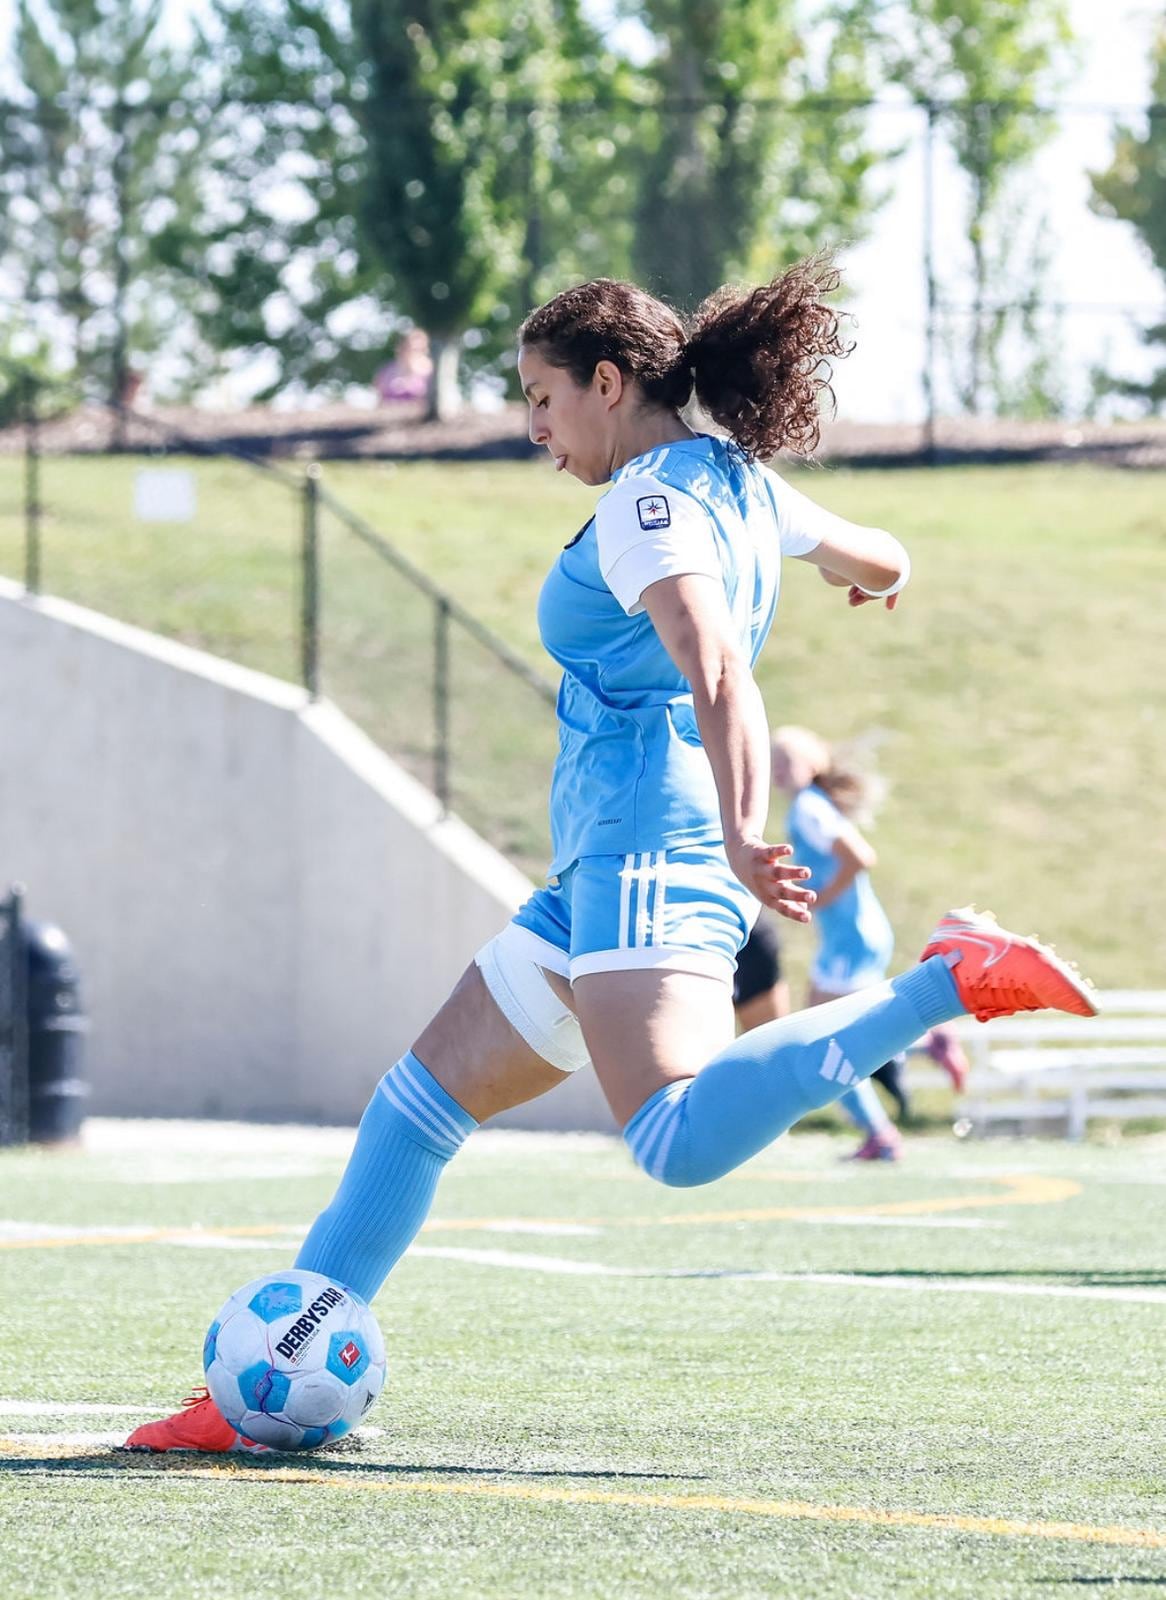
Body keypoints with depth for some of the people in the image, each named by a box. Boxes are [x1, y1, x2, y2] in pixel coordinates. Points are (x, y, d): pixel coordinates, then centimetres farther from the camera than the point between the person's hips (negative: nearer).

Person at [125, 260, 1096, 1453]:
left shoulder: (648, 500, -7)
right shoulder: (739, 482, 20)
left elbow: (714, 668, -23)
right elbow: (882, 561, 37)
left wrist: (739, 833, -36)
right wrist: (866, 577, 62)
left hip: (649, 839, -11)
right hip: (609, 869, 11)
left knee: (681, 1138, -33)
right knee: (420, 1099, 12)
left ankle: (953, 980, -32)